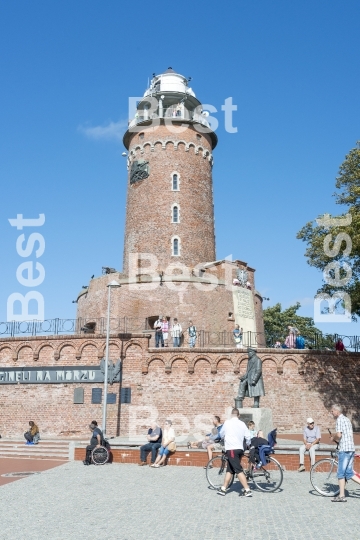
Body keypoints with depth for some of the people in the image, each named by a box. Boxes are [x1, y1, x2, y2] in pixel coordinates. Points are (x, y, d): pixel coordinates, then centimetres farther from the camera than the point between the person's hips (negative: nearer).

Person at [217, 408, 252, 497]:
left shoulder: (227, 423, -2)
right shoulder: (242, 424, 5)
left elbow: (221, 434, 12)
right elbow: (248, 437, 4)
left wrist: (225, 438, 35)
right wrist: (248, 444, 25)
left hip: (231, 449, -5)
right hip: (240, 449, 5)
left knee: (239, 470, -7)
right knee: (229, 470, 14)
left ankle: (247, 490, -12)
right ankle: (223, 488, 19)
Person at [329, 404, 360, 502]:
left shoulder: (339, 420, -11)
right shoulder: (347, 419, 18)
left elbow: (339, 435, -22)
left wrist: (333, 438, -1)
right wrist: (336, 438, 18)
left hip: (344, 449, -9)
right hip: (351, 448, 9)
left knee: (341, 473, -1)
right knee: (349, 473, 13)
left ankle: (341, 496, 3)